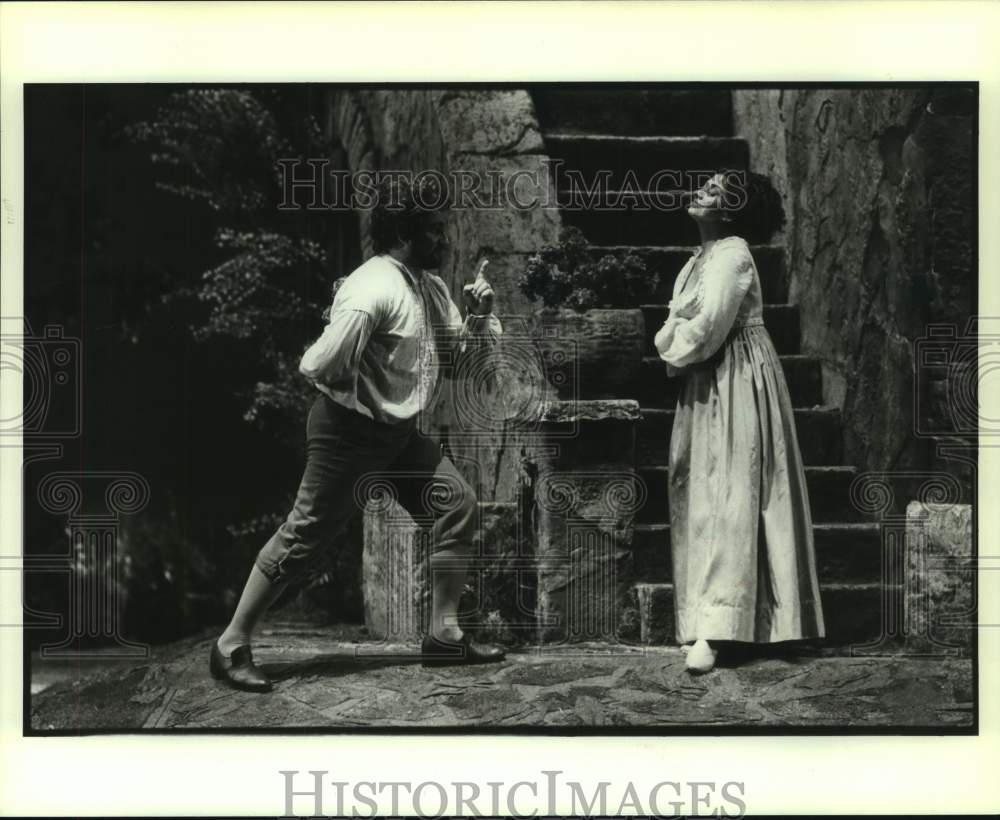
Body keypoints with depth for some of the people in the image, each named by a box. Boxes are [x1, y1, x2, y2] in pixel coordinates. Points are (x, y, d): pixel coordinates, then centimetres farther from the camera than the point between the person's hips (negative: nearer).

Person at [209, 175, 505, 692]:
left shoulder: (431, 288, 7)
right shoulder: (373, 290, -24)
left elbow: (457, 354, 16)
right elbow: (320, 367, -30)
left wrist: (478, 316, -3)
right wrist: (359, 388, -10)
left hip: (399, 433, 9)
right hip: (350, 432, -9)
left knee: (457, 505, 3)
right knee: (304, 536, -4)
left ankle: (443, 635, 12)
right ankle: (231, 646, 7)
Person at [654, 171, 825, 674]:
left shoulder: (731, 256, -15)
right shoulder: (702, 258, 15)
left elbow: (705, 331, -20)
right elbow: (676, 326, 16)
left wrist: (675, 349, -3)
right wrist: (674, 342, -4)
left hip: (736, 387, -10)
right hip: (706, 387, 10)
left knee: (726, 498, -13)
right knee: (700, 495, 8)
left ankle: (714, 627, -17)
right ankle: (710, 615, 14)